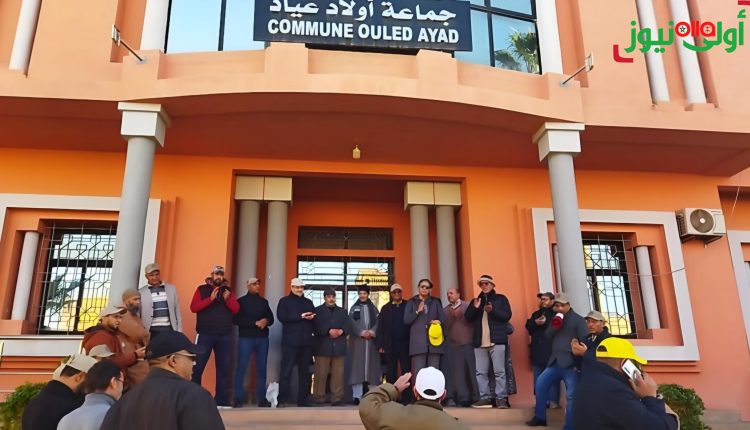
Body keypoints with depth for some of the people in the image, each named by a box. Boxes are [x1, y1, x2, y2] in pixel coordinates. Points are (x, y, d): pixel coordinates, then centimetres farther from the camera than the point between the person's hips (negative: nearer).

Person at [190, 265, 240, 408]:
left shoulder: (228, 291, 13)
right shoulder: (202, 289, 5)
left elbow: (236, 309, 3)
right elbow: (193, 307, -7)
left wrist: (228, 299, -14)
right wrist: (210, 299, -17)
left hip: (225, 336, 3)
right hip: (205, 335, -3)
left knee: (223, 368, 4)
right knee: (197, 367, -2)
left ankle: (222, 401, 10)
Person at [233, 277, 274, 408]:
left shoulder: (264, 301, 14)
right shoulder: (241, 301, 3)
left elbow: (271, 318, 14)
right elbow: (237, 320, -7)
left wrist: (265, 321, -9)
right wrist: (256, 323, -13)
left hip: (263, 338, 4)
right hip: (246, 338, -3)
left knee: (261, 368, 5)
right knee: (241, 367, -5)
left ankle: (262, 398, 10)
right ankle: (239, 399, 1)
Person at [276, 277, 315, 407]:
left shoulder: (308, 302, 18)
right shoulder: (284, 301, 3)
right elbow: (282, 317, -11)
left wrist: (312, 317, -8)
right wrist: (301, 316, -15)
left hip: (306, 342, 5)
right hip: (290, 341, -5)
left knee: (304, 371, 8)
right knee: (286, 370, -4)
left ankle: (303, 399, 15)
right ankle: (283, 400, 0)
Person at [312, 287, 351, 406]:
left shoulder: (342, 311, 18)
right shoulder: (318, 311, 8)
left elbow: (349, 326, 7)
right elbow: (316, 326, -7)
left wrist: (340, 331, -12)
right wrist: (329, 331, -18)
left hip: (338, 347, 3)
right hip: (323, 347, -3)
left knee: (338, 374, 2)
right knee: (321, 374, -2)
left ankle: (337, 398, 7)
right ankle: (319, 398, 6)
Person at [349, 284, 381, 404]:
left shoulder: (373, 308, 14)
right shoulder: (354, 308, 10)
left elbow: (378, 322, 4)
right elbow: (351, 323, -1)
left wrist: (372, 331, -15)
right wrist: (361, 332, -15)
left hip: (371, 340, 2)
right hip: (357, 340, -1)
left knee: (371, 365, 0)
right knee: (358, 365, -6)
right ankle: (357, 395, -7)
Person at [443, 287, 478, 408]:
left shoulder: (467, 306, 4)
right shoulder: (446, 310, 11)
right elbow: (445, 326, 3)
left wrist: (461, 315, -12)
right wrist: (452, 316, -11)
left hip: (469, 343, -2)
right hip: (454, 345, 2)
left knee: (472, 370, -2)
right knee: (458, 372, -3)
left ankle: (476, 397, 6)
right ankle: (463, 398, 1)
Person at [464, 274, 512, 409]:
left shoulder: (501, 299, 8)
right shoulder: (475, 300, 18)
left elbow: (507, 316, -3)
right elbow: (468, 318, 10)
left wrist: (493, 310, -18)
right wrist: (474, 308, -8)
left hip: (496, 341, -4)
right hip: (480, 342, 4)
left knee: (499, 371, -5)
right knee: (481, 372, 2)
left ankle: (501, 398, -2)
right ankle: (485, 398, 7)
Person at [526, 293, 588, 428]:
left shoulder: (578, 319, -2)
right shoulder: (556, 319, 19)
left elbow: (585, 341, -10)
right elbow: (547, 337, 14)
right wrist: (554, 326, -6)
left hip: (570, 363, -7)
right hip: (555, 362, 7)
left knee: (571, 396, -8)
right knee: (540, 384, 8)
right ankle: (540, 417, 22)